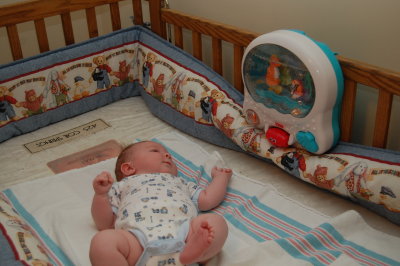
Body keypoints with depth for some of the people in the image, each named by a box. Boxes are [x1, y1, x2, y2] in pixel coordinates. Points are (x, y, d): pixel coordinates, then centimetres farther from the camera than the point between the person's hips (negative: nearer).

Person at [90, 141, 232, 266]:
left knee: (216, 221, -23)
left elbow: (207, 199, 34)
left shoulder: (179, 182, 45)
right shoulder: (122, 186, 36)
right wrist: (100, 194, 11)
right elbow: (105, 224, 25)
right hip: (138, 237, -2)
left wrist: (220, 177, 46)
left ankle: (192, 252, -50)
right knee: (102, 240, -30)